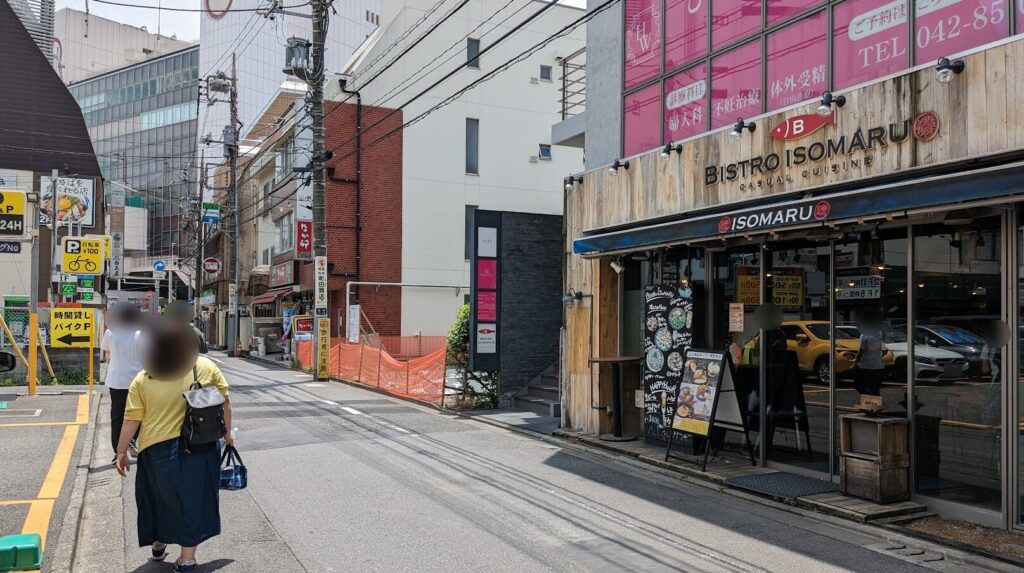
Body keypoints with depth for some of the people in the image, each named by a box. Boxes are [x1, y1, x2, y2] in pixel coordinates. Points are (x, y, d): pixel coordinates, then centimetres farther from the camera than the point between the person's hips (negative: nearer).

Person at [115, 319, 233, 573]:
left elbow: (132, 419, -4)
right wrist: (226, 432, 13)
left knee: (159, 497, 21)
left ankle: (158, 545, 41)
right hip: (199, 447, 0)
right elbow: (224, 401, 2)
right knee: (192, 500, 11)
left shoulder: (142, 380, -3)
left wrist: (121, 451, 7)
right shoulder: (206, 366, -1)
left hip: (157, 449, 0)